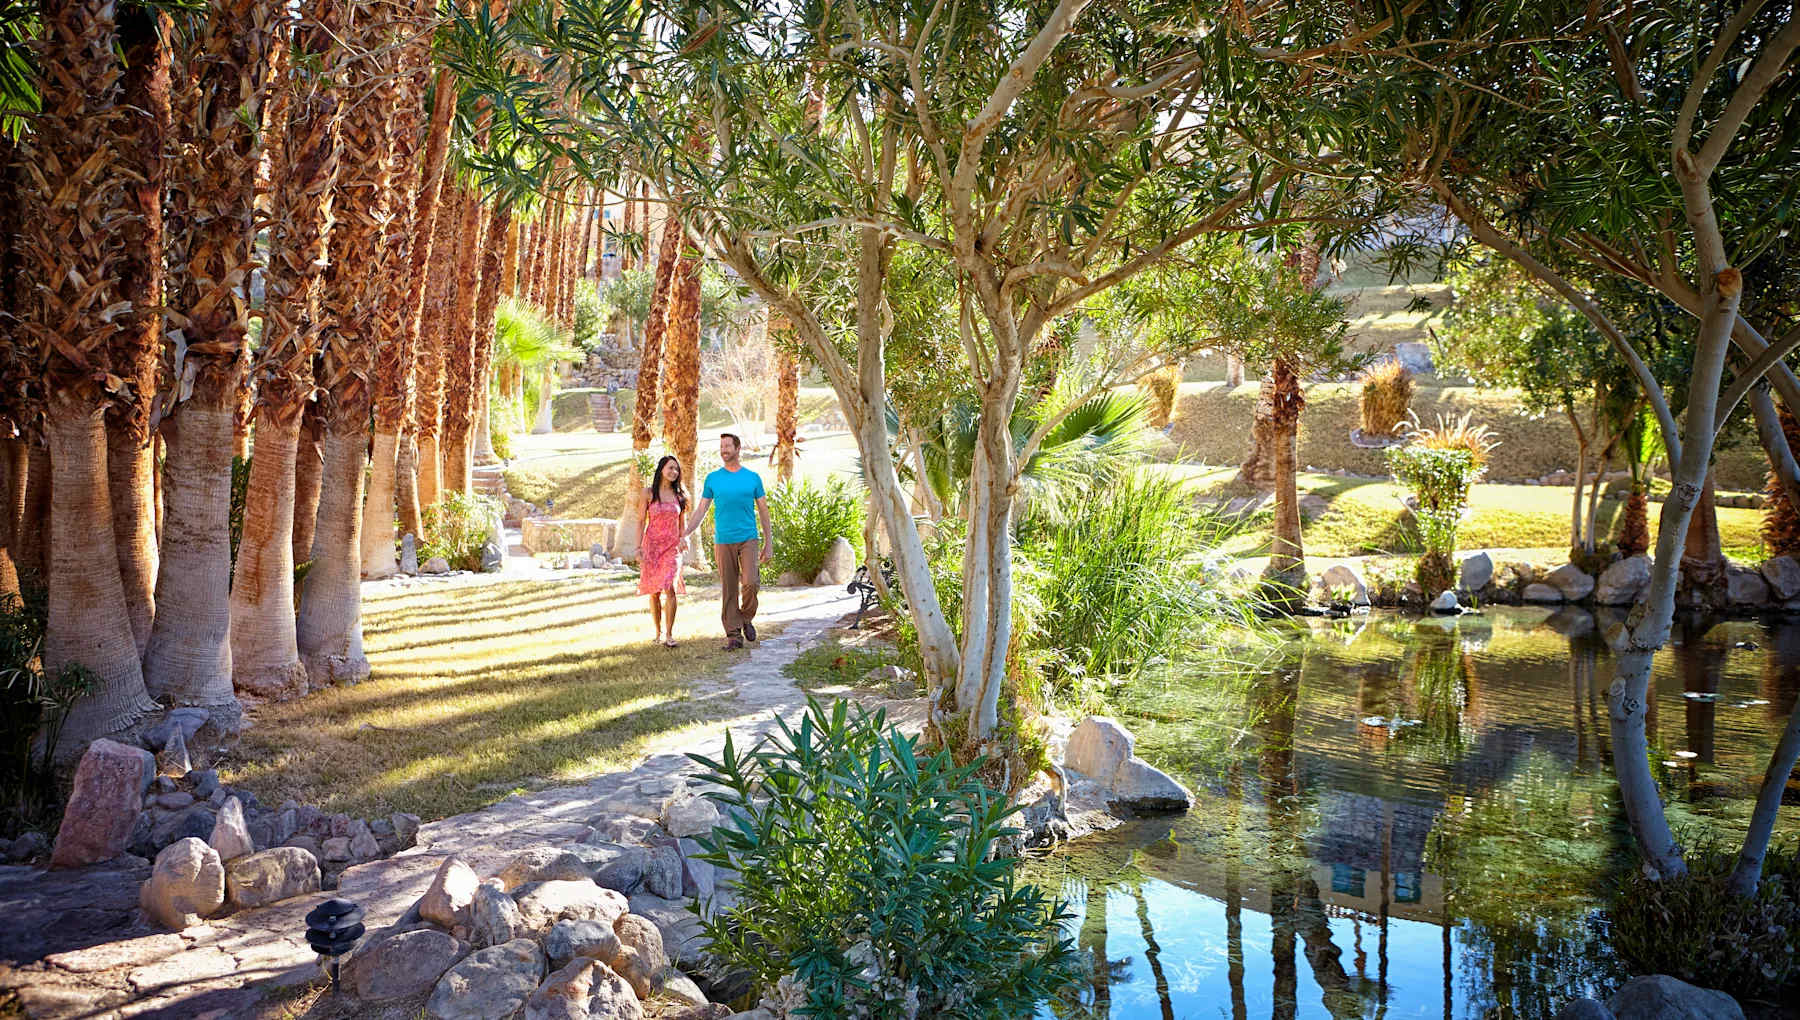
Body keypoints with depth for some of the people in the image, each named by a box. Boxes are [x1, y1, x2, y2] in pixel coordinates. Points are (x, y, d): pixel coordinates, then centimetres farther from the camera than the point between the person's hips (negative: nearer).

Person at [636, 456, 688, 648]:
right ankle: (659, 632, 16)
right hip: (652, 546, 0)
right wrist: (639, 549, -4)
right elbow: (641, 522, 3)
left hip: (672, 547, 0)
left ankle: (669, 634, -9)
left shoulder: (679, 495, 7)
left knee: (669, 589, -14)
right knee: (654, 592, 3)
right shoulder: (647, 494, 1)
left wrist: (683, 542, 3)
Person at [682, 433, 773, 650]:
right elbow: (701, 510, 9)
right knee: (728, 590, 1)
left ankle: (746, 618, 9)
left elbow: (763, 512, 10)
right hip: (723, 541, 1)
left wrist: (769, 543, 6)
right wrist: (683, 534, -2)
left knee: (750, 582, -17)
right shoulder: (713, 479, 8)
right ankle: (733, 635, 6)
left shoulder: (753, 477, 6)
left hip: (748, 539, -1)